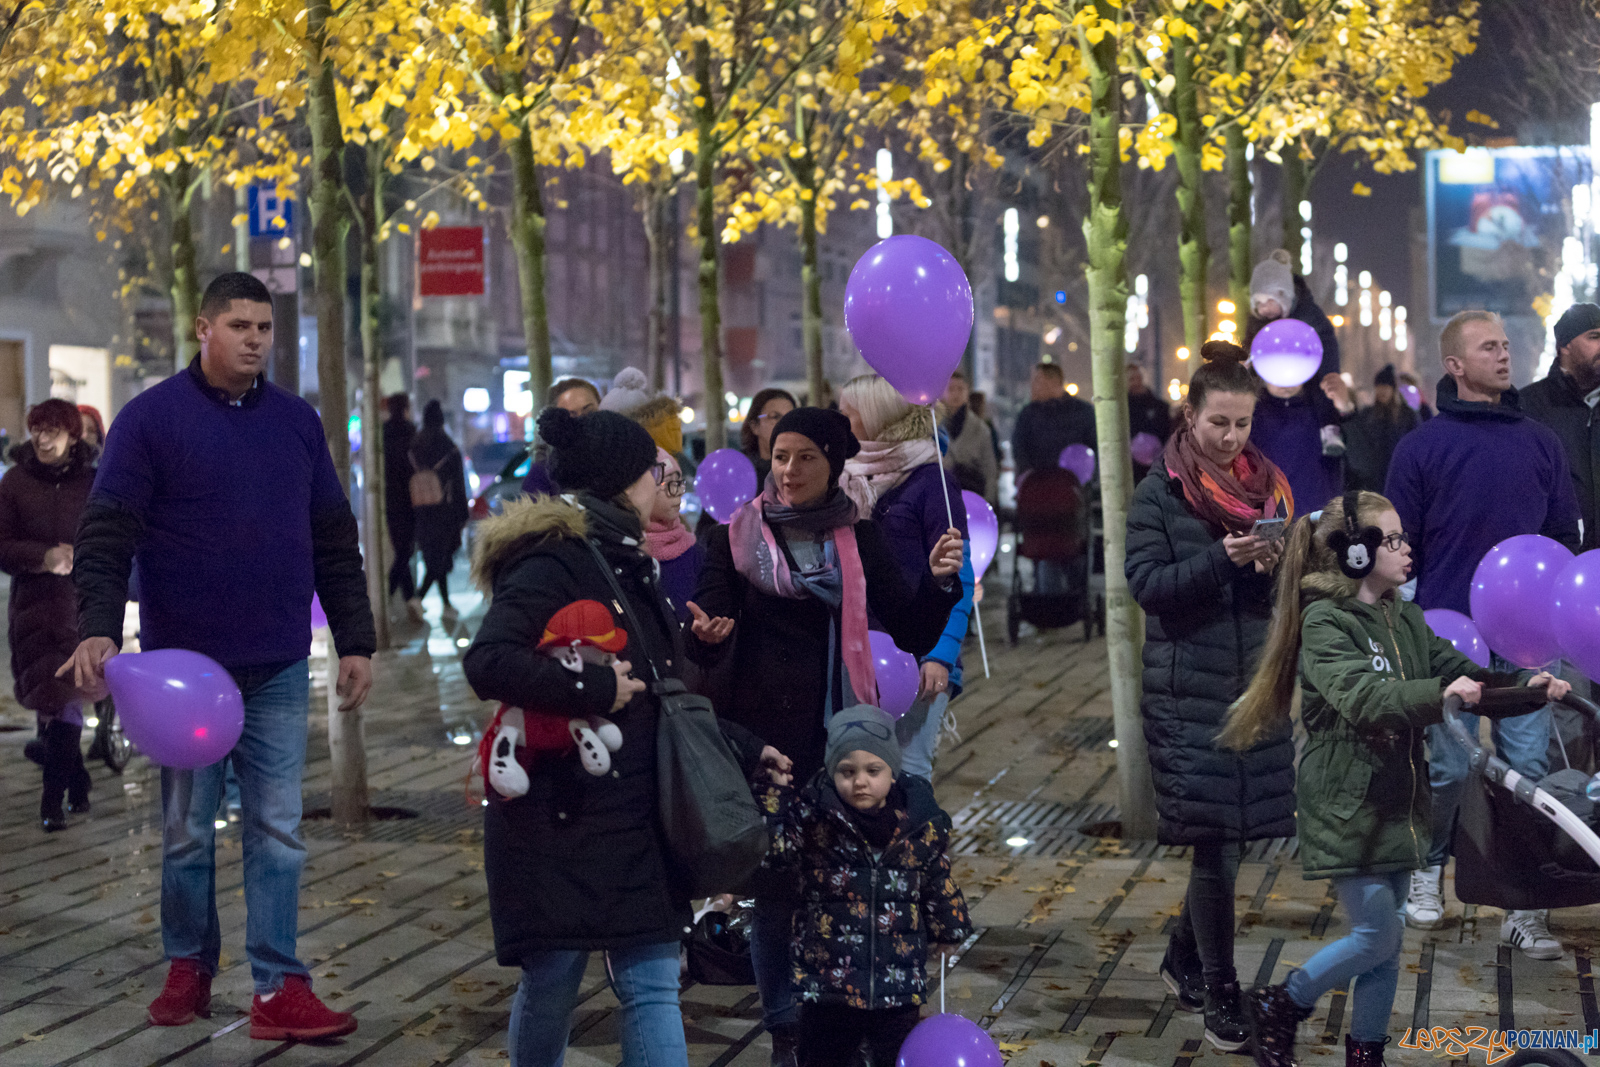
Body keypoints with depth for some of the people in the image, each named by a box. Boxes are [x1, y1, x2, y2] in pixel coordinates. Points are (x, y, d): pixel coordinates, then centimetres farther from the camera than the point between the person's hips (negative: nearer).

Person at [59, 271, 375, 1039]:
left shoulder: (297, 422, 9)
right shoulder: (151, 418, -4)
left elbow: (335, 542, 14)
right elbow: (106, 535, -9)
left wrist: (356, 642, 10)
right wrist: (98, 628, -23)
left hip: (279, 668, 3)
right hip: (185, 662, -3)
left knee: (277, 831, 1)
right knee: (187, 830, 8)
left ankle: (279, 989, 2)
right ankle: (189, 968, 23)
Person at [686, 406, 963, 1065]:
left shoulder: (857, 537, 8)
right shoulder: (736, 537, 4)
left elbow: (911, 633, 6)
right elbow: (709, 649, 0)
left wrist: (938, 582, -12)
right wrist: (708, 635, -24)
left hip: (841, 731, 1)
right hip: (763, 732, -1)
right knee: (773, 887, -1)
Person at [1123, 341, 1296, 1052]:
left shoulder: (1268, 486, 11)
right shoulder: (1159, 493, -3)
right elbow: (1146, 582, -11)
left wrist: (1276, 564, -12)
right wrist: (1223, 559, -23)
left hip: (1256, 679, 5)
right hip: (1189, 688, -4)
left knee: (1226, 835, 9)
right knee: (1215, 840, -5)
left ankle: (1183, 957, 30)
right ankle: (1220, 995, 5)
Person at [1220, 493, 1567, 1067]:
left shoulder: (1406, 620, 11)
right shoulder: (1325, 622, -14)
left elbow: (1457, 670, 5)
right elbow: (1362, 697, -29)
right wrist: (1438, 694, -43)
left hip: (1395, 801, 8)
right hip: (1345, 806, -8)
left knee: (1386, 938, 11)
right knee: (1377, 935, -8)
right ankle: (1278, 1007, 11)